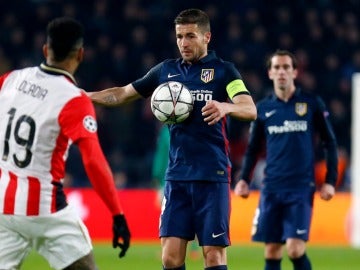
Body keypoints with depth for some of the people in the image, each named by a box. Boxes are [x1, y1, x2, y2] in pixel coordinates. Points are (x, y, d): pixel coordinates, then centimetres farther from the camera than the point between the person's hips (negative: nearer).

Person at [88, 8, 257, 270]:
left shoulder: (223, 70, -2)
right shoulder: (167, 70, 11)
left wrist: (225, 106, -37)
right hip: (177, 176, 4)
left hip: (212, 175, -4)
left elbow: (251, 110, -16)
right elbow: (123, 93, 21)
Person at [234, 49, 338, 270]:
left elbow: (330, 143, 6)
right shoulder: (263, 109, 9)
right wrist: (244, 179, 1)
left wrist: (330, 181, -1)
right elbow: (253, 149, 16)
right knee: (272, 250, 2)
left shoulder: (312, 103, 2)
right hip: (271, 188, 3)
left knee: (295, 248, -15)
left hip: (301, 187, -3)